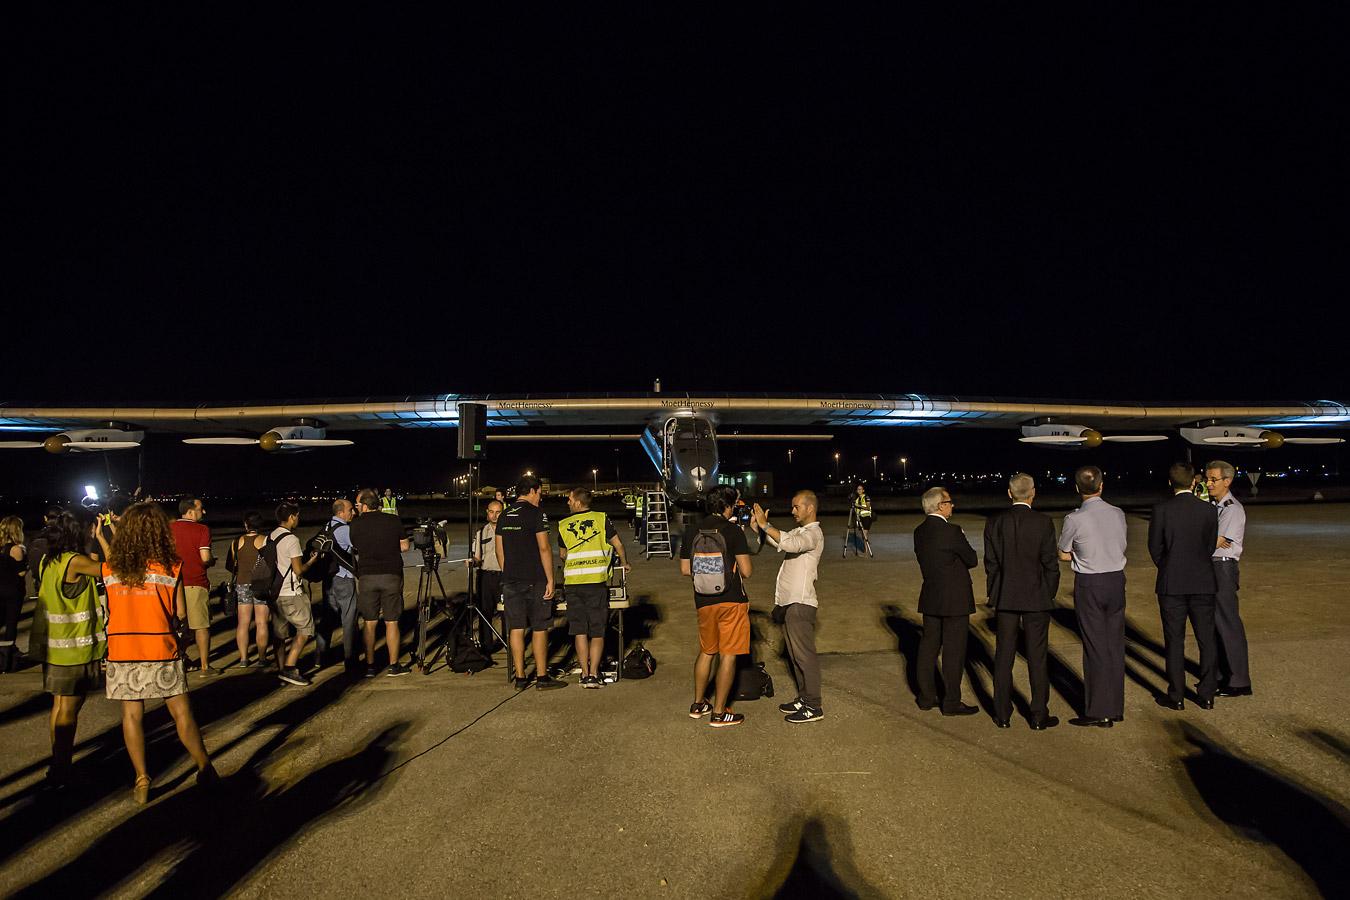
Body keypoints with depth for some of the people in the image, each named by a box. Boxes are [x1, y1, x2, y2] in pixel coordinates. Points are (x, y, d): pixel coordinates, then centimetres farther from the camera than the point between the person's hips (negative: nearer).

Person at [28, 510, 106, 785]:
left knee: (60, 705, 18)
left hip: (53, 646, 8)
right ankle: (60, 771, 8)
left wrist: (91, 535, 13)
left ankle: (58, 763, 28)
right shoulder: (75, 562, -21)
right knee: (69, 710, 1)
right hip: (75, 648, -8)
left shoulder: (47, 561, 5)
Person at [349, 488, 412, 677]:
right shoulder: (394, 521, -3)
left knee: (369, 622, 9)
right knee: (391, 622, 5)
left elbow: (355, 549, 8)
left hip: (366, 576, 1)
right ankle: (393, 666, 9)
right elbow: (405, 547, 4)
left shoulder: (355, 525, -2)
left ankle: (370, 666, 13)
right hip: (391, 575, 0)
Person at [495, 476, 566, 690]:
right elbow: (544, 548, -13)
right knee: (539, 629, 2)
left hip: (510, 581, 6)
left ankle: (520, 678, 11)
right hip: (535, 580, -6)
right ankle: (542, 677, 7)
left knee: (516, 629, 7)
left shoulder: (504, 516, 11)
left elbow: (499, 550, 14)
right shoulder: (536, 513, -9)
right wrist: (550, 579, -9)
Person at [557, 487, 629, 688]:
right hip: (597, 581, -1)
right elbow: (618, 544, 3)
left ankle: (584, 674, 9)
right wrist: (624, 564, 22)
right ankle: (593, 675, -2)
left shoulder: (564, 525, 8)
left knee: (579, 631, 9)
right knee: (597, 632, 5)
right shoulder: (602, 519, 2)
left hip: (572, 582, 1)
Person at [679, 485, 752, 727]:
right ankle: (719, 713, 9)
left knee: (706, 652, 21)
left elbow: (685, 569, 6)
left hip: (704, 602, 5)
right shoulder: (733, 532, -13)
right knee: (727, 656, 4)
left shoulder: (691, 533, 2)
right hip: (731, 601, -5)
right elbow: (746, 571, -13)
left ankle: (698, 704, 30)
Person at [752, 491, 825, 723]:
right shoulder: (798, 532, 20)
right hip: (788, 602, 10)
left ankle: (813, 707, 1)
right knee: (795, 654, 15)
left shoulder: (813, 533, -12)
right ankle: (804, 698, 25)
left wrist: (764, 524, -29)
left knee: (804, 654, -5)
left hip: (800, 604, -10)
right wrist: (758, 525, -3)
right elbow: (776, 542, 10)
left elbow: (790, 544, -32)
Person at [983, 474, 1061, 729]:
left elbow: (990, 563, 0)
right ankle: (1039, 715, 14)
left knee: (1004, 656, 9)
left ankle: (1002, 715, 15)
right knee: (1037, 657, 7)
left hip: (1005, 598, 2)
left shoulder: (994, 522, -3)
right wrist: (1050, 594, 7)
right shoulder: (1043, 522, -9)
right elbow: (1051, 563, -6)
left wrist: (993, 593, 10)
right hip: (1036, 597, -2)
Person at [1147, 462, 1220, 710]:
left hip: (1171, 584, -2)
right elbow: (1211, 546, 5)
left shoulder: (1161, 510, -10)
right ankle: (1207, 694, 18)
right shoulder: (1209, 509, -4)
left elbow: (1154, 547, -3)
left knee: (1174, 641, 5)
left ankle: (1176, 696, 11)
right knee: (1206, 639, 12)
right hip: (1203, 582, 2)